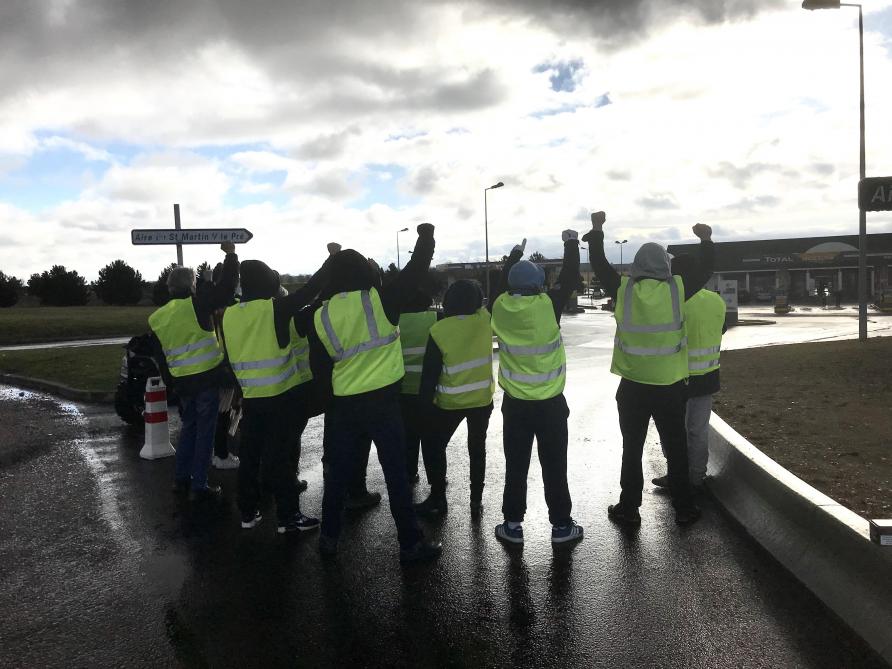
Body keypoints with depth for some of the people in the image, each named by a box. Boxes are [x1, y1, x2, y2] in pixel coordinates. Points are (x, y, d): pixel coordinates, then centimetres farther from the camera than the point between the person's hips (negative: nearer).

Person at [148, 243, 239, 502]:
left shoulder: (156, 318, 9)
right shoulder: (196, 304, -11)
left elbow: (159, 356, 16)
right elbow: (226, 288, -13)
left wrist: (171, 382, 26)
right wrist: (230, 255, -2)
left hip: (182, 381, 6)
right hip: (207, 377, -6)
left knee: (188, 426, 22)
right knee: (205, 431, 1)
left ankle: (181, 478, 28)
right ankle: (199, 487, 5)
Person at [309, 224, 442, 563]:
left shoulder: (321, 316, -1)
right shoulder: (380, 300, -10)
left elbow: (320, 366, 5)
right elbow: (416, 270, -1)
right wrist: (426, 236, 15)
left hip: (343, 405, 3)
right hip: (383, 400, -3)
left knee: (338, 472, 16)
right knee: (396, 473, 5)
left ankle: (329, 538, 27)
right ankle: (411, 543, 13)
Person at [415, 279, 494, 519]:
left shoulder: (439, 331, -19)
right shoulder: (485, 320, -11)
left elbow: (430, 373, -13)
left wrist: (426, 402, -4)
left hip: (450, 403, -3)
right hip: (483, 399, 4)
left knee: (433, 445, 15)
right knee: (477, 449, 18)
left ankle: (438, 499, 17)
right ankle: (476, 499, 20)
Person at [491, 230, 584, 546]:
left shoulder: (500, 306, -7)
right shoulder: (548, 305, -14)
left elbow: (503, 283, 15)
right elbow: (569, 278, 0)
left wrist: (515, 254, 29)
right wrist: (571, 243, 14)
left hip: (515, 403, 2)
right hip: (551, 403, -2)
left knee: (515, 466, 11)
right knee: (554, 466, 9)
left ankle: (513, 524, 18)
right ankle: (561, 525, 20)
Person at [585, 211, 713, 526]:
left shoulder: (623, 289, -8)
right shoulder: (676, 289, -7)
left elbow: (599, 265, 4)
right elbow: (705, 271, 9)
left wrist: (597, 230, 14)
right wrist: (706, 240, 24)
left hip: (633, 386, 0)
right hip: (670, 386, 0)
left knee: (632, 448, 11)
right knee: (676, 448, 13)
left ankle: (629, 508, 17)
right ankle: (683, 508, 23)